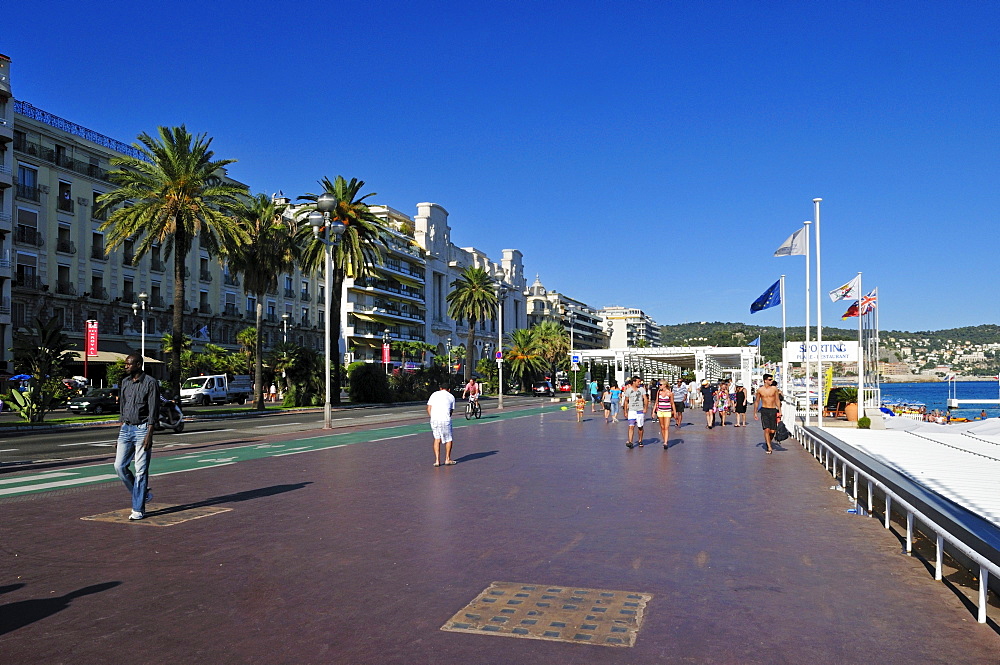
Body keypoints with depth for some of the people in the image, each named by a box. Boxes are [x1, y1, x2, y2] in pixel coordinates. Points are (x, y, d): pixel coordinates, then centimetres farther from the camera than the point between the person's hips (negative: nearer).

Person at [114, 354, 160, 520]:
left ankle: (138, 509, 3)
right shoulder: (125, 382, 11)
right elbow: (122, 406, 18)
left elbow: (153, 410, -12)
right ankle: (142, 494, 21)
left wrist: (149, 434, -18)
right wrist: (121, 428, 13)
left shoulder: (150, 382, -9)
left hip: (142, 429, -6)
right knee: (119, 466, 2)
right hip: (126, 429, 7)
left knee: (141, 470, -4)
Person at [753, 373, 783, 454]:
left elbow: (777, 400, 8)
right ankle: (769, 448, -9)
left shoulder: (774, 389, 2)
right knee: (766, 429, -13)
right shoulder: (760, 390, 1)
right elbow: (757, 401, 10)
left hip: (773, 410, 1)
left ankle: (768, 442, 29)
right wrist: (755, 413, 9)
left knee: (772, 431, 1)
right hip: (764, 410, -1)